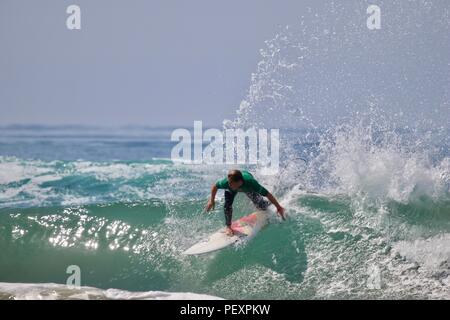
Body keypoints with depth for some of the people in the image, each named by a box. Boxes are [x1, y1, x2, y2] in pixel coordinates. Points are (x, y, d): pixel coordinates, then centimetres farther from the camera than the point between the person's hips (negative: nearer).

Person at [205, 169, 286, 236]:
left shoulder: (250, 182, -48)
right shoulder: (226, 182, -46)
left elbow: (267, 194, -38)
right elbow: (215, 186, -22)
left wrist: (279, 207, -31)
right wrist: (212, 200, -14)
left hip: (248, 188, 0)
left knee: (260, 206, 2)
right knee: (227, 205, -20)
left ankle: (267, 204, 40)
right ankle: (228, 226, 4)